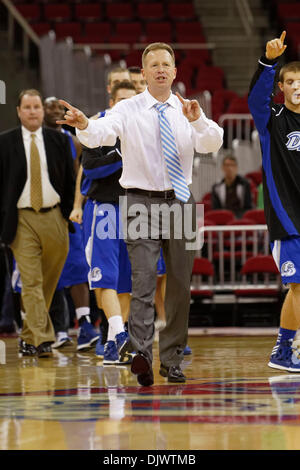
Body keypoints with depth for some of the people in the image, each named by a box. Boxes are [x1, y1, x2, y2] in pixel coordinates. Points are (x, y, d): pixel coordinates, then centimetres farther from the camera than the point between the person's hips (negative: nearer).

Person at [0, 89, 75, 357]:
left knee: (48, 282, 8)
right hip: (22, 219, -2)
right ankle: (41, 339, -12)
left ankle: (30, 334, 24)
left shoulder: (59, 141, 8)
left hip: (53, 217, 2)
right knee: (31, 283, -9)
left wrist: (71, 214, 4)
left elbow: (69, 181, 11)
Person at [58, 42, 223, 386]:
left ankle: (171, 360, 18)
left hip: (180, 202, 3)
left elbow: (212, 144, -13)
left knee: (180, 285, 8)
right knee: (143, 283, -15)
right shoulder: (127, 111, -3)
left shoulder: (187, 111, 4)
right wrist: (84, 125, -45)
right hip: (142, 201, -3)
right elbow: (102, 133, -22)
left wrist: (198, 120, -34)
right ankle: (141, 355, -26)